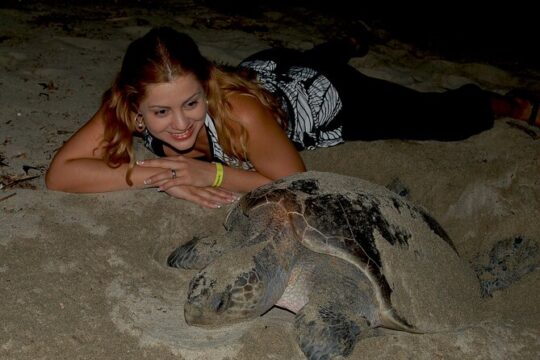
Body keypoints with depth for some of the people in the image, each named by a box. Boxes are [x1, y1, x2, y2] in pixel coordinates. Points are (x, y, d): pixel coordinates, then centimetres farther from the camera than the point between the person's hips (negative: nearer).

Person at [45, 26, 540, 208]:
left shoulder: (239, 112, -44)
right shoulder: (128, 108, -33)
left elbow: (298, 182, -31)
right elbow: (59, 173, -31)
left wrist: (212, 174, -39)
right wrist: (149, 174, -42)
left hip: (321, 94, -4)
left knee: (443, 117, 13)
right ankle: (348, 43, 71)